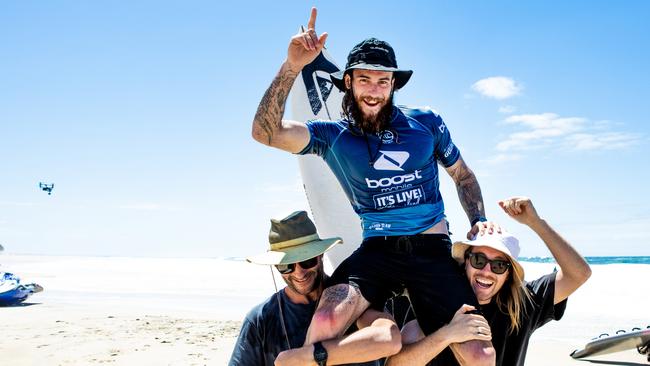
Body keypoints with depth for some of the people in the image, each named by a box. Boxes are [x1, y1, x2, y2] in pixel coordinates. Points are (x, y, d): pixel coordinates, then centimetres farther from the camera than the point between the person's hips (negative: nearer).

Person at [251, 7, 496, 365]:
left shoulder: (426, 123, 6)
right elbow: (266, 132, -14)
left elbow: (462, 175, 20)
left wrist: (478, 221, 4)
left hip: (433, 250, 1)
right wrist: (292, 66, -23)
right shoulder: (333, 136, 2)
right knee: (326, 322, -29)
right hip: (376, 250, -1)